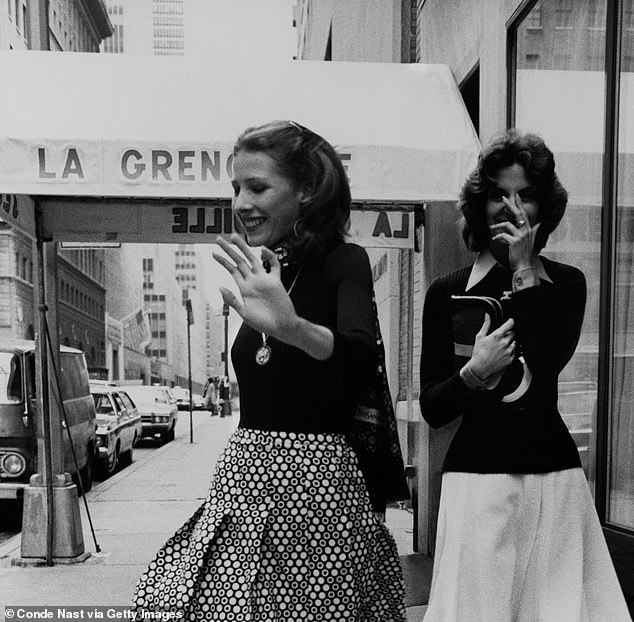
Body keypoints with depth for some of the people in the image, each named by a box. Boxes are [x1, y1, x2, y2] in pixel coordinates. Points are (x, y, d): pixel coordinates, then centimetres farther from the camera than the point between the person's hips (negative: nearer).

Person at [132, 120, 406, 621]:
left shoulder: (344, 262, -10)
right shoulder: (266, 273, 10)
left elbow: (362, 358, -31)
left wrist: (292, 327, -47)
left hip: (314, 476, -6)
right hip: (244, 473, 7)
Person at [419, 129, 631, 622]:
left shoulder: (566, 284, 9)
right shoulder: (449, 292, 1)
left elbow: (549, 361, -12)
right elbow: (431, 409, -1)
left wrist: (523, 271, -8)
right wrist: (474, 374, -20)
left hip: (555, 474, 2)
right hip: (476, 475, -2)